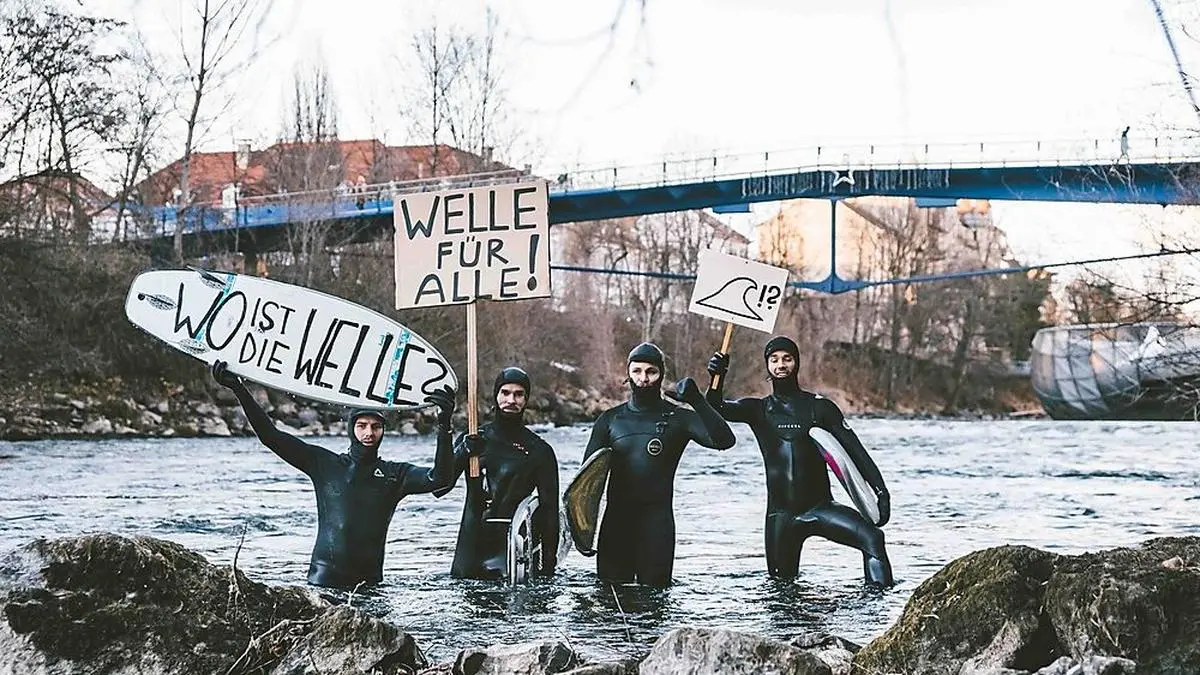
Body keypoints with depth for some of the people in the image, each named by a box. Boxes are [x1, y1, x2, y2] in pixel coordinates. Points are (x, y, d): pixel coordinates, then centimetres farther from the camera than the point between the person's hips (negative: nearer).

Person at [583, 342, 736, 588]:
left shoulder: (678, 418, 4)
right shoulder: (610, 419, 11)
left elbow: (724, 440, -11)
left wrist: (697, 400, -20)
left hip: (657, 521, -2)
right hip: (615, 520, 2)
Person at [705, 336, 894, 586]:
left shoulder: (820, 407, 5)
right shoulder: (758, 410, 10)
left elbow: (855, 450, 1)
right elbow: (716, 409, -5)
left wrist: (881, 490, -10)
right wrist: (717, 379, -25)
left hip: (820, 507, -2)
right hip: (780, 515, 2)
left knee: (872, 538, -26)